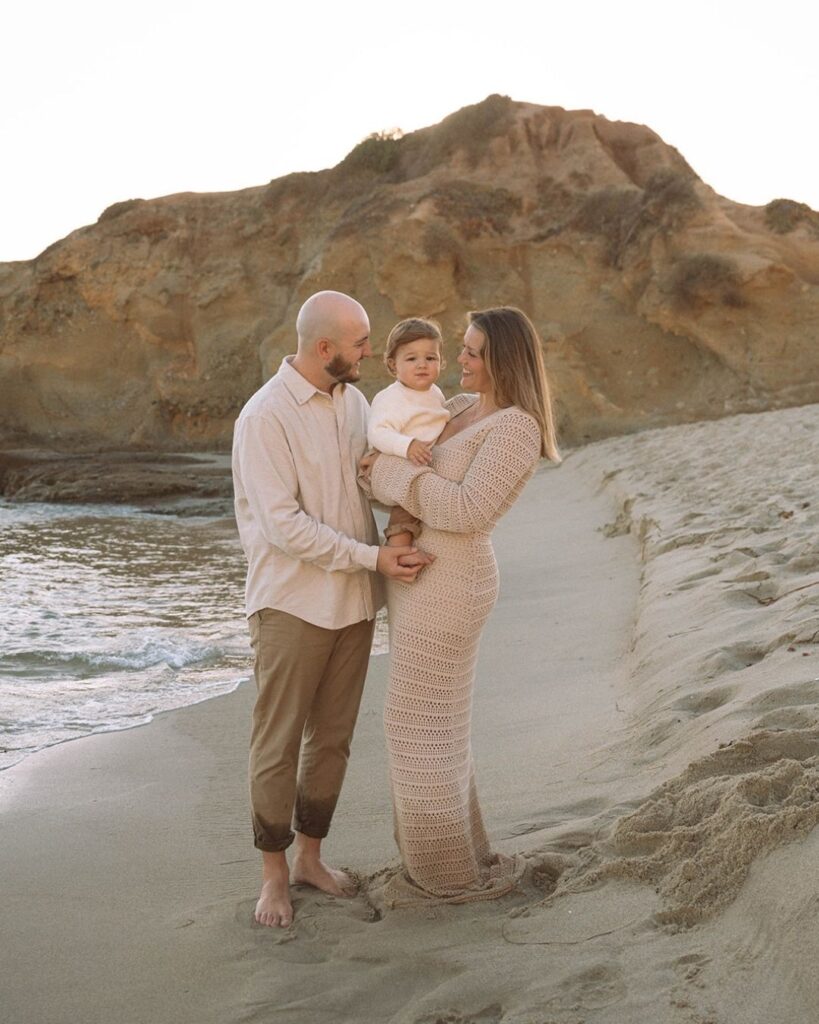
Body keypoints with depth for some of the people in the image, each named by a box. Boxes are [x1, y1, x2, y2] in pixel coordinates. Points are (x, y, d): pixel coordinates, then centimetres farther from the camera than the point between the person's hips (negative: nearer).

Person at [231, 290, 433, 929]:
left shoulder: (353, 400, 6)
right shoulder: (266, 415, -16)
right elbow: (283, 526, -21)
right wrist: (373, 557, -20)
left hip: (353, 601, 6)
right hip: (292, 605, -6)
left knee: (332, 737, 13)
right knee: (279, 743, 3)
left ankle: (310, 856, 28)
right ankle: (274, 875, 17)